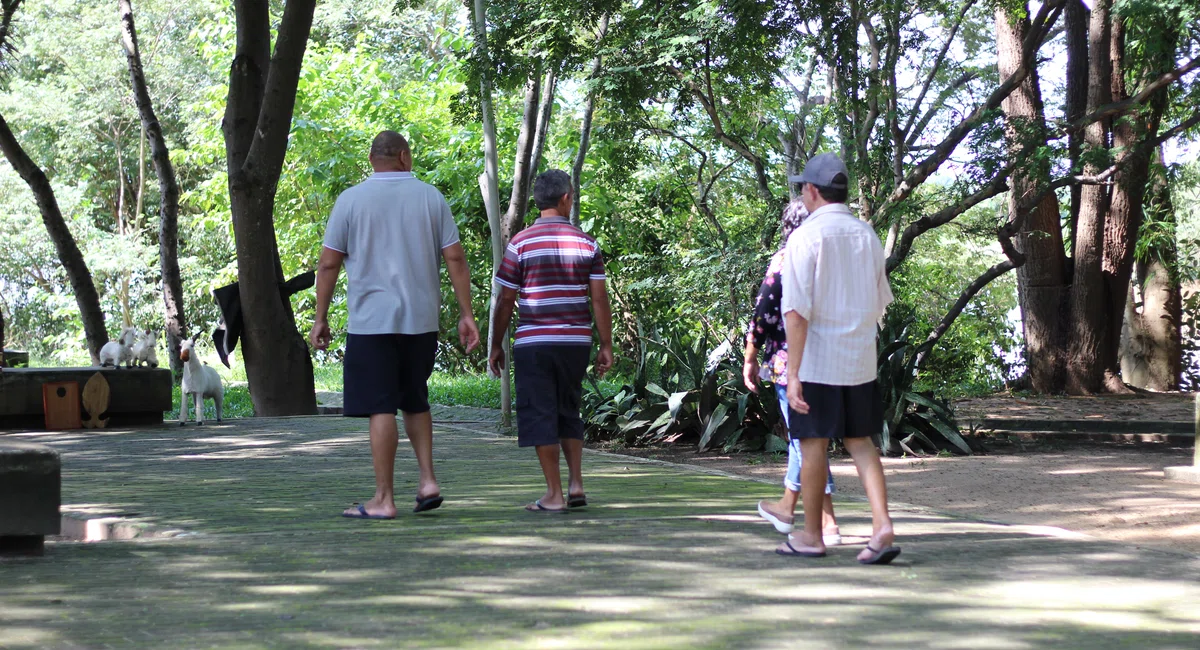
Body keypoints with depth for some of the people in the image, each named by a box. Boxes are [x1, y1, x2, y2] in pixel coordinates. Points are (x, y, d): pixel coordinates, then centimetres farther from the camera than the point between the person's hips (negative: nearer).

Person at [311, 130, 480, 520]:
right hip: (422, 321, 3)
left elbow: (328, 264, -1)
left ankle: (384, 500, -1)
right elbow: (455, 259, 2)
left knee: (381, 408, -2)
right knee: (415, 401, 19)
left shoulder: (351, 199, 0)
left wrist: (321, 318, 6)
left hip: (371, 322, -3)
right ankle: (427, 481, 9)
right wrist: (466, 315, 6)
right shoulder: (430, 198, 5)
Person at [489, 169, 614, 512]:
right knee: (569, 412, 18)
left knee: (540, 416, 2)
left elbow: (505, 300, -2)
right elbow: (600, 299, 1)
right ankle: (576, 483, 11)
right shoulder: (587, 244, 3)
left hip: (534, 343, -3)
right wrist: (606, 346, 7)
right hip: (576, 342, 3)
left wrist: (496, 345, 7)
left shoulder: (521, 243, -3)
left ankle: (554, 494, 1)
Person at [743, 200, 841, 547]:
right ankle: (787, 505, 36)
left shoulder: (784, 259, -8)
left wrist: (750, 359, -1)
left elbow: (764, 312, -9)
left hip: (790, 361, -6)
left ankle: (829, 524, -6)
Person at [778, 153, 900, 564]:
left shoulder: (806, 236, -12)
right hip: (861, 360, 5)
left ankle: (811, 536, 16)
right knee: (860, 441, 11)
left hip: (817, 360, -5)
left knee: (814, 443, 6)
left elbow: (797, 310, -18)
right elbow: (880, 303, 16)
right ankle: (882, 526, -4)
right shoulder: (867, 236, 7)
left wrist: (793, 373, -19)